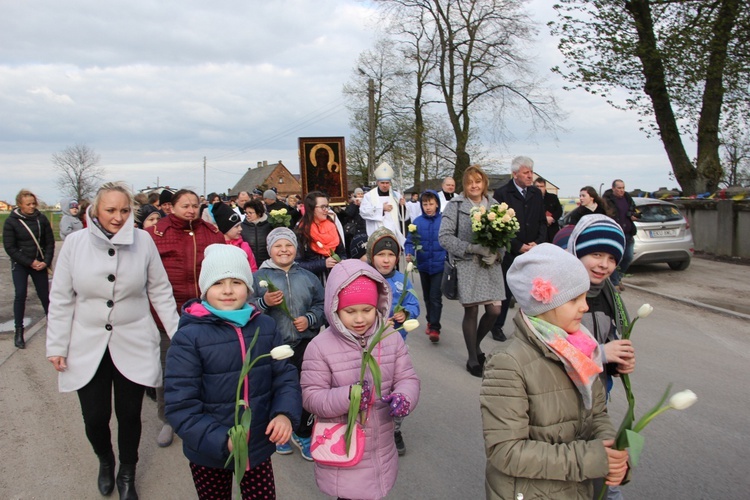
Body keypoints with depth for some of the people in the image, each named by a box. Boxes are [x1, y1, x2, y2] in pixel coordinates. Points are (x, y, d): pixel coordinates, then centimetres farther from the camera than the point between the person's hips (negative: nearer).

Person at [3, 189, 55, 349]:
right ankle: (19, 331, 3)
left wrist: (46, 261, -10)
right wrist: (30, 262, -14)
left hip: (40, 264, 2)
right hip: (20, 265, -1)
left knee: (44, 295, 6)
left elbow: (50, 242, 2)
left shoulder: (41, 219, -3)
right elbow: (9, 247, -8)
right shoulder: (11, 221, -8)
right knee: (20, 295, -8)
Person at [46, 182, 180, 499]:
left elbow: (160, 292, 0)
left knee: (129, 415, 10)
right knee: (95, 417, 7)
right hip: (87, 347, 1)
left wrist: (178, 334, -1)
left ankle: (127, 474, 38)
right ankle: (105, 461, 42)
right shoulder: (75, 242, -6)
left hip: (134, 345, 0)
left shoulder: (143, 241, -7)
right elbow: (61, 299, 0)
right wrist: (56, 346, 0)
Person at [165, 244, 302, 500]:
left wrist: (285, 413, -19)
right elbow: (180, 404, -17)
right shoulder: (188, 337, -16)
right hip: (208, 454, -2)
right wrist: (221, 441, -26)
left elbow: (285, 376, 0)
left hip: (258, 447, 2)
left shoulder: (266, 327, -5)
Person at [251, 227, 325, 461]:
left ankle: (302, 434, 26)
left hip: (304, 345, 2)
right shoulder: (258, 277, 2)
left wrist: (309, 319, -9)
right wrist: (264, 302, -19)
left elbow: (322, 305, 9)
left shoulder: (308, 277, 9)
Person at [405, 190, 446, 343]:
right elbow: (410, 241, -4)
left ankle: (435, 328, 2)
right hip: (423, 265, 3)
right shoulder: (417, 222, -4)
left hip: (439, 265, -3)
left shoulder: (444, 220, -9)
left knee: (435, 296, -5)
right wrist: (409, 254, -21)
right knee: (427, 296, 18)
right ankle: (430, 321, 36)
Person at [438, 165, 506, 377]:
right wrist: (475, 248, -17)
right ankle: (472, 358, 20)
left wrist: (496, 254, -11)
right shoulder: (455, 205, -4)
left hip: (491, 265, 4)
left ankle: (476, 344, 31)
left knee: (494, 310, 2)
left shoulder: (494, 204, 7)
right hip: (466, 265, -3)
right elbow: (444, 237, -11)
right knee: (471, 311, 1)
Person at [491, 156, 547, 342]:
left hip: (533, 251, 4)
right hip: (509, 252, -4)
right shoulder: (502, 193, -6)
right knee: (505, 291, 4)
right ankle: (497, 326, 20)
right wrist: (518, 246, -12)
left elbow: (542, 222, 12)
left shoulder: (536, 194, 9)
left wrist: (538, 243, -4)